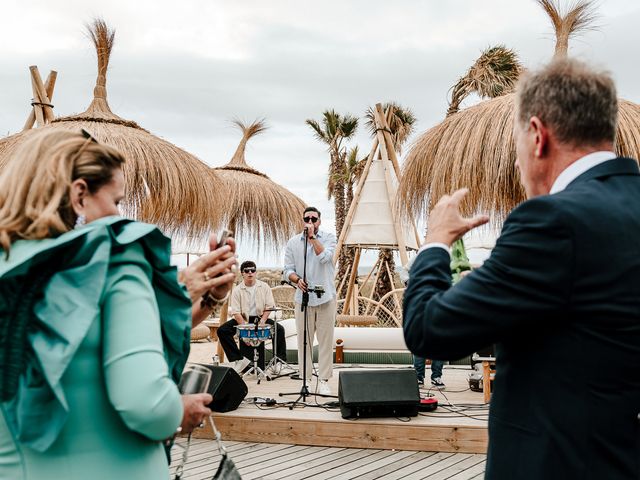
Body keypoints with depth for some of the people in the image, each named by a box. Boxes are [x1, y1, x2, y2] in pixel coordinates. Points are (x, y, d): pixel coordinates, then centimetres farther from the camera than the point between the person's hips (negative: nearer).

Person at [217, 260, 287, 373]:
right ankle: (239, 359, -16)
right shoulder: (237, 290, -3)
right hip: (243, 319, 0)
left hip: (260, 318, 0)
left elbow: (269, 306, -2)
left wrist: (262, 321, -18)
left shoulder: (264, 287, 1)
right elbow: (235, 311, -9)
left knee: (279, 329, -24)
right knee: (222, 331, -22)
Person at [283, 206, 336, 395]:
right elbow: (287, 270, 5)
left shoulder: (329, 237, 3)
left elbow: (324, 257, -15)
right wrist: (297, 279, -15)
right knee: (304, 341, 2)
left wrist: (312, 237, -12)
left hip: (325, 296, -1)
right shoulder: (293, 242, 7)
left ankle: (323, 381, 5)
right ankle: (305, 380, 8)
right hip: (303, 297, 1)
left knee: (325, 340, 0)